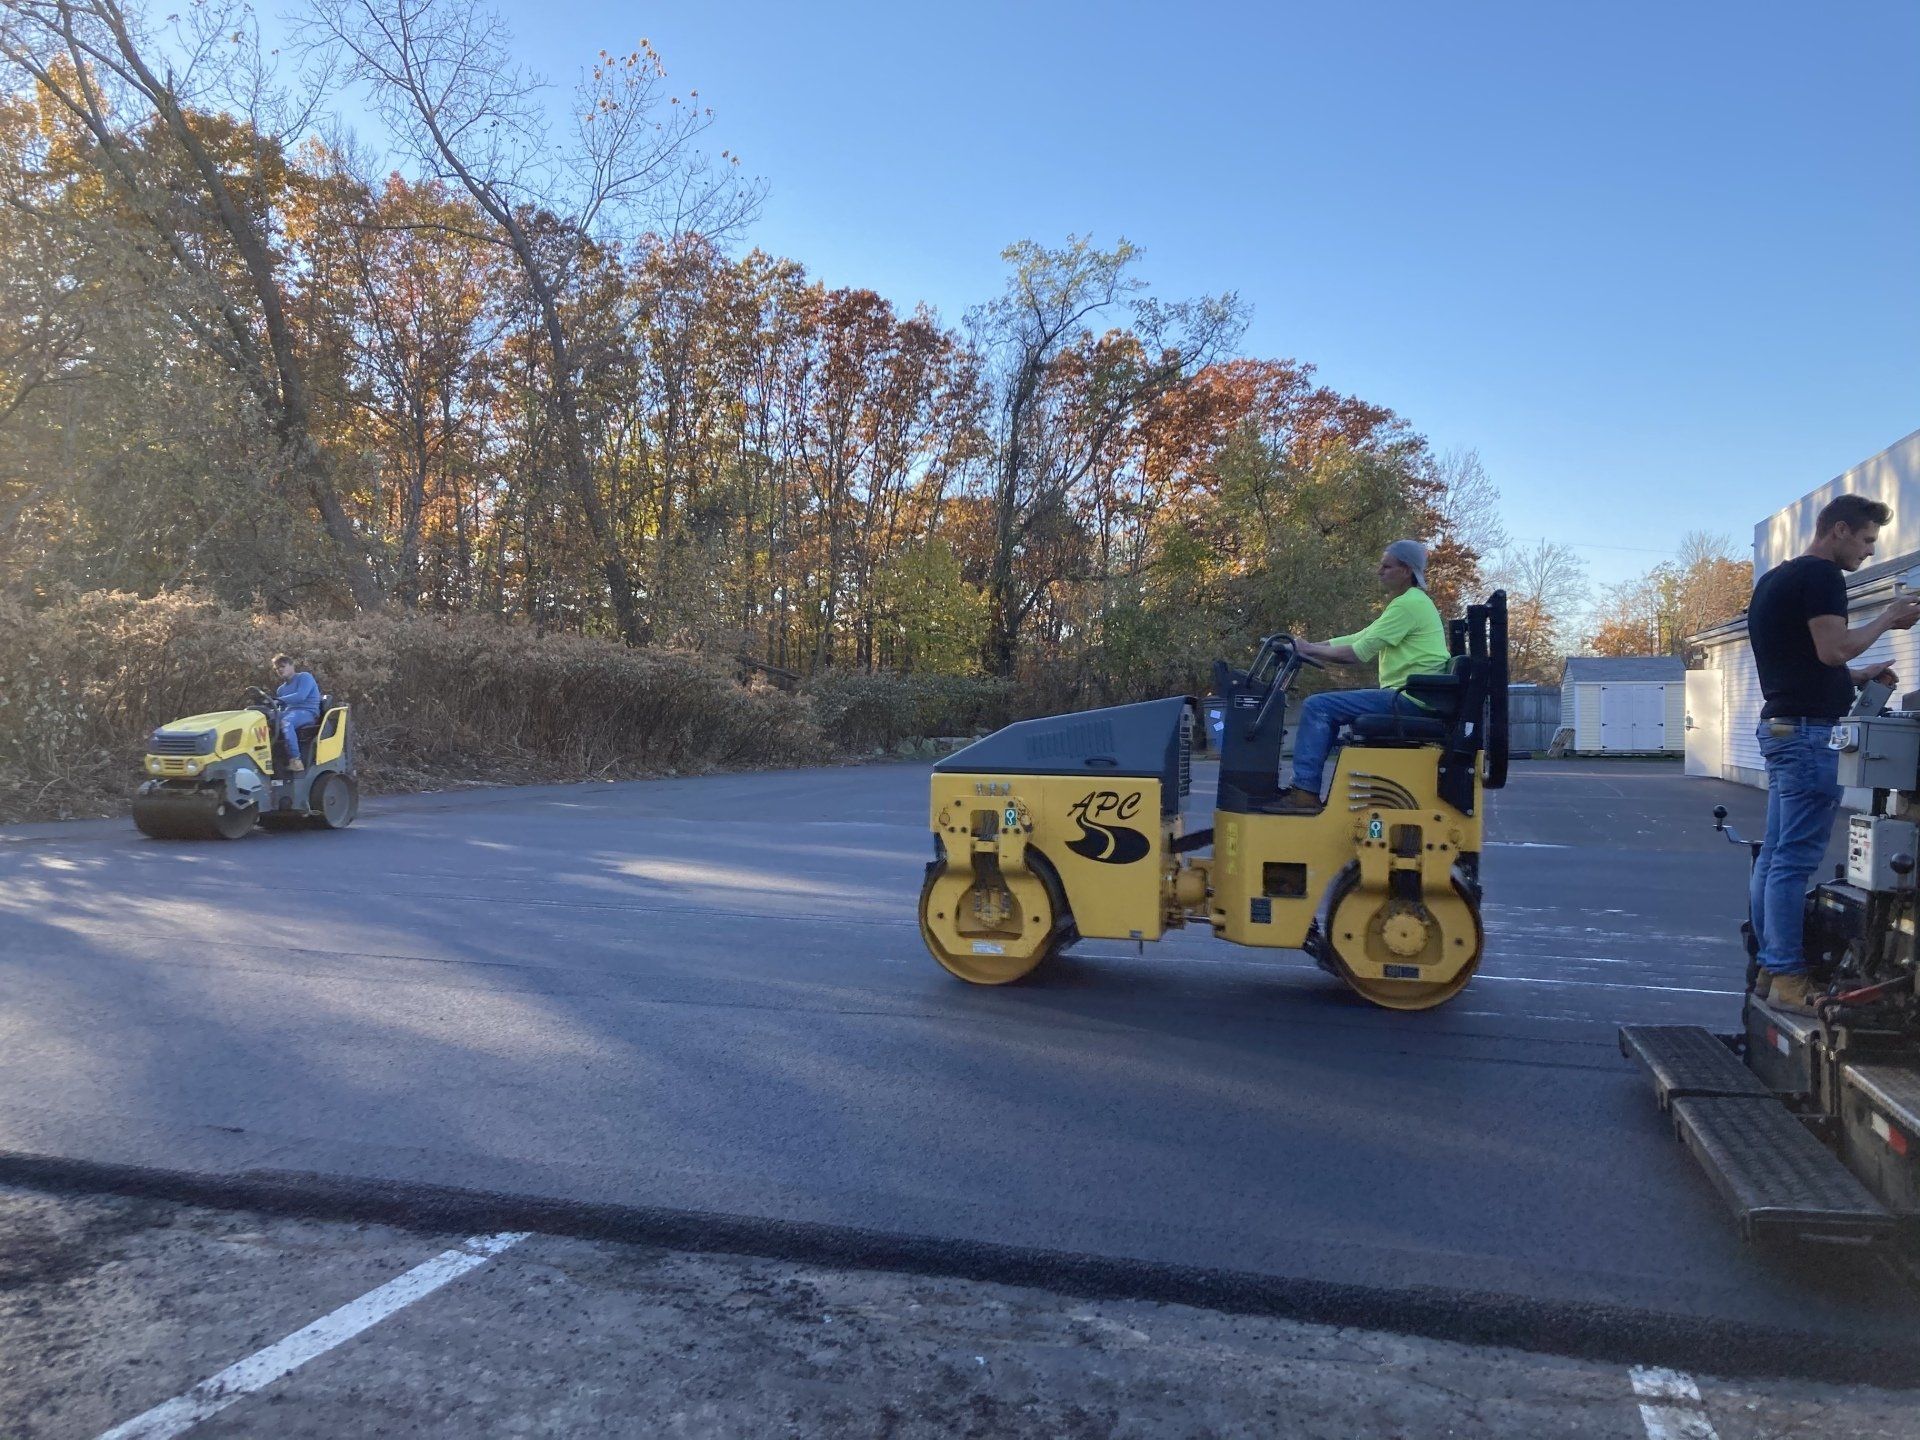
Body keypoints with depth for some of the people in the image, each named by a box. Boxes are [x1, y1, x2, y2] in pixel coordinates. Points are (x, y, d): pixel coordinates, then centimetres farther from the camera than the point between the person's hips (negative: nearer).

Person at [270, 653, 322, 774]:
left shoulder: (304, 677, 5)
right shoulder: (281, 689, 29)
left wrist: (280, 700, -21)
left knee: (285, 722, -39)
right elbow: (282, 707, 23)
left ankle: (295, 761, -44)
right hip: (287, 713, 7)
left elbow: (301, 696, -13)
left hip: (307, 712, -7)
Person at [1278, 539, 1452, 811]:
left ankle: (1305, 791, -18)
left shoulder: (1408, 604, -12)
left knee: (1317, 707, -16)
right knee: (1329, 708, 17)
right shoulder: (1409, 602, 21)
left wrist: (1310, 649, -7)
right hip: (1412, 698, 11)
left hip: (1408, 699, -11)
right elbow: (1358, 639, 19)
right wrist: (1311, 647, 9)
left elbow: (1359, 653, -16)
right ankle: (1305, 786, 14)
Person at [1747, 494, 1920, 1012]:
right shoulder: (1820, 575, -10)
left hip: (1780, 726, 10)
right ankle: (1788, 978, -7)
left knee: (1775, 853, 9)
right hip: (1810, 731, -10)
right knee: (1795, 859, -9)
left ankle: (1770, 967, 13)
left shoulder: (1774, 579, 20)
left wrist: (1860, 675, 21)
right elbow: (1834, 648, -19)